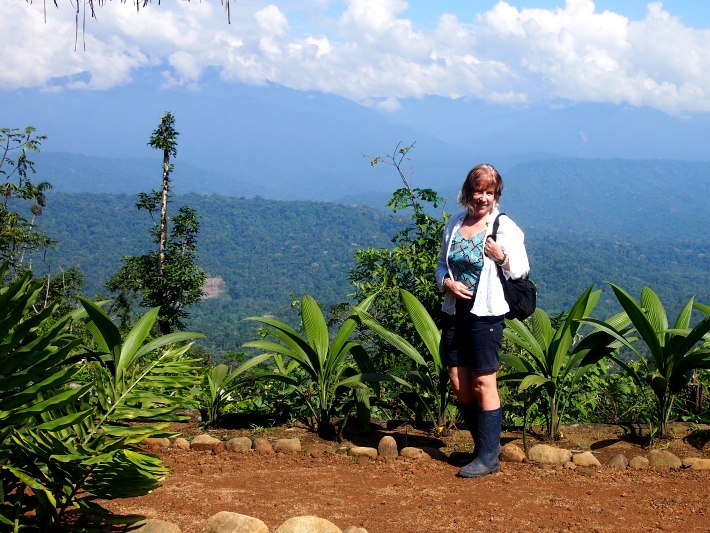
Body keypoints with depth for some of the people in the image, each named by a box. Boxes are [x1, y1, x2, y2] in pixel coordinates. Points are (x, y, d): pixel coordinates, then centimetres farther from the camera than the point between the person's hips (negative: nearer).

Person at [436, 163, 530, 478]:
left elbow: (522, 270, -2)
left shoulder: (506, 227, -5)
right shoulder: (454, 224, 10)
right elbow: (442, 264, 18)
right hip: (454, 311, 6)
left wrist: (503, 257, -22)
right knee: (458, 384, 8)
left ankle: (489, 457, 4)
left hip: (486, 314, -6)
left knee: (483, 383, -4)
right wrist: (446, 283, -3)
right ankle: (483, 444, 24)